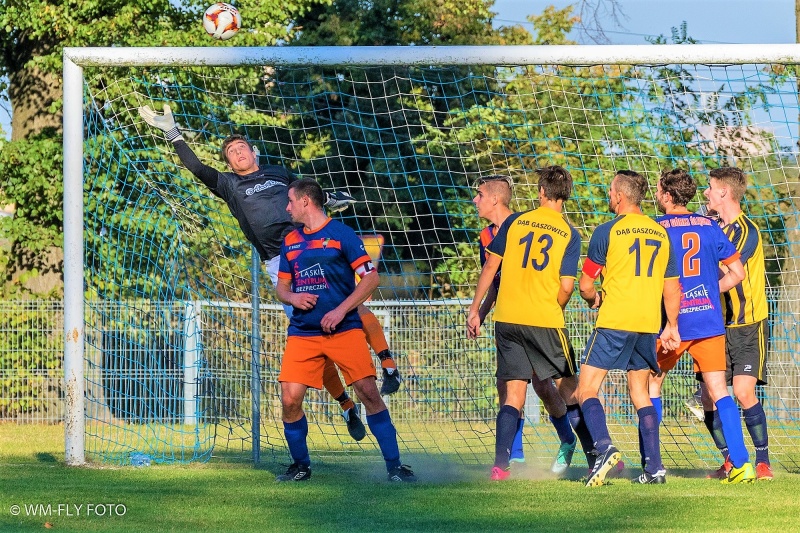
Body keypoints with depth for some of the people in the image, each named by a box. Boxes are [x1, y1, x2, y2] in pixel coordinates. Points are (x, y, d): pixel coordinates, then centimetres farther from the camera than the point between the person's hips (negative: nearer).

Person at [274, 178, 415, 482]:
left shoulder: (341, 234, -3)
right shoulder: (290, 241, 14)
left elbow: (371, 278, -5)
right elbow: (281, 286, 21)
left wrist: (341, 310, -14)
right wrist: (293, 298, -3)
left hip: (344, 330, -4)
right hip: (302, 333, 4)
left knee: (369, 393, -12)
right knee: (290, 399, -7)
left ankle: (394, 465, -5)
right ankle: (300, 466, 12)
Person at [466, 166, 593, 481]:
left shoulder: (514, 222, 5)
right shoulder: (569, 234, -1)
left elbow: (490, 267, 5)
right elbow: (566, 288, -6)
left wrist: (475, 310, 11)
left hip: (507, 319, 2)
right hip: (546, 321, -2)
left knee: (514, 394, 5)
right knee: (569, 388, 10)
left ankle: (501, 464, -7)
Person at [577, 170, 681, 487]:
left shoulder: (607, 232, -5)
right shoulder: (660, 234, 10)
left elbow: (585, 286, -2)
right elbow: (672, 287, 12)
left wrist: (594, 299, 19)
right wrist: (671, 326, 20)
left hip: (614, 321, -5)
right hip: (649, 325, 5)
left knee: (587, 391, -2)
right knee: (640, 394, 15)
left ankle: (604, 446, -26)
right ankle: (654, 468, 7)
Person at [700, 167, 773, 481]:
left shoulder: (746, 231, -12)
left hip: (748, 325, -7)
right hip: (718, 325, 7)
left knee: (743, 392, -17)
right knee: (709, 396, -1)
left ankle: (762, 460, -6)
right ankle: (731, 461, 11)